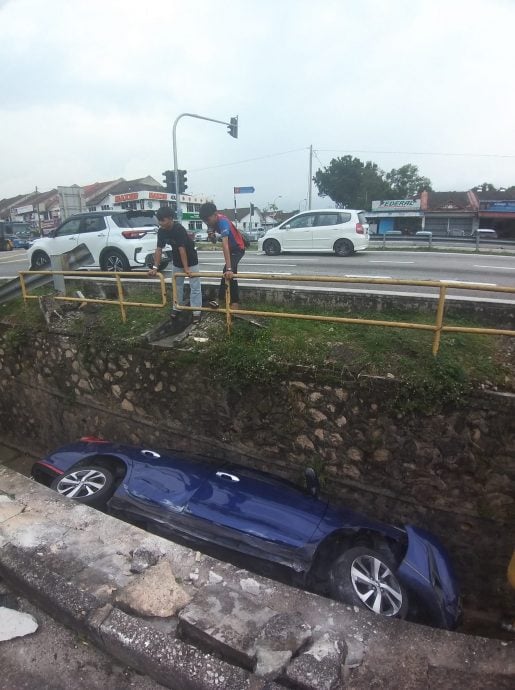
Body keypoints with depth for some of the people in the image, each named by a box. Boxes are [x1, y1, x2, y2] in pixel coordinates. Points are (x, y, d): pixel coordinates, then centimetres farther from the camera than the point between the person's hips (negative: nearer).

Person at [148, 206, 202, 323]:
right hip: (176, 261, 7)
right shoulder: (161, 231, -11)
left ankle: (196, 313, -1)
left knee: (195, 287, -5)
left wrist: (186, 268, -38)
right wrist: (155, 267, -17)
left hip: (191, 260, -7)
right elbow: (159, 249, -10)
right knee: (177, 285, 16)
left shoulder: (179, 229, -30)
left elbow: (182, 249, -35)